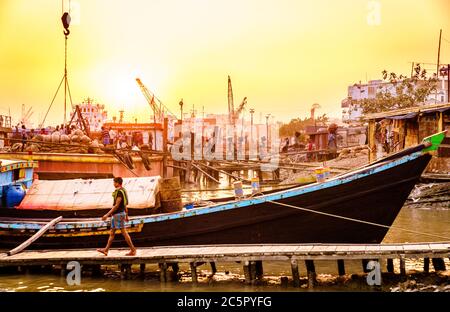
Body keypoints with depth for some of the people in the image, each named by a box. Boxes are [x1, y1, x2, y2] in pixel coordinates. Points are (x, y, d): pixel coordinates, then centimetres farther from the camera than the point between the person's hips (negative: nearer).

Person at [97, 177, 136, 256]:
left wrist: (107, 215, -20)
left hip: (119, 214, -10)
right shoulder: (122, 191, 14)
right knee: (112, 233, 11)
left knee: (124, 232, -8)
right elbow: (125, 205, 19)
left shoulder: (120, 192, -17)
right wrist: (126, 215, 25)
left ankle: (133, 250, -5)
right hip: (116, 215, 10)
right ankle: (106, 250, 15)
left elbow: (116, 206, -21)